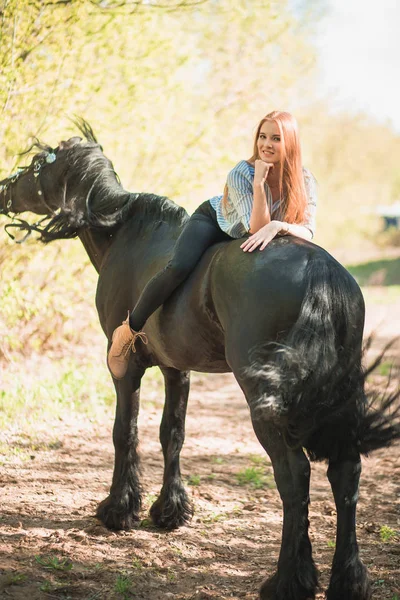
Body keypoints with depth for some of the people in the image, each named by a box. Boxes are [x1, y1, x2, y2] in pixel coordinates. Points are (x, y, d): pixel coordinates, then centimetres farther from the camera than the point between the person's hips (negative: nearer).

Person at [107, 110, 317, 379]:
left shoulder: (305, 181, -26)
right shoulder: (240, 174, -35)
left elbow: (308, 232, -33)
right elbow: (257, 227, -40)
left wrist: (278, 226, -53)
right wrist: (259, 182, -51)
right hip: (213, 220, -4)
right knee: (178, 269, -30)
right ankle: (129, 331, -10)